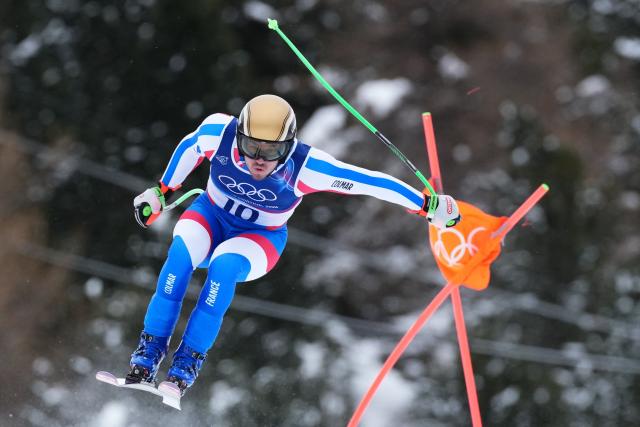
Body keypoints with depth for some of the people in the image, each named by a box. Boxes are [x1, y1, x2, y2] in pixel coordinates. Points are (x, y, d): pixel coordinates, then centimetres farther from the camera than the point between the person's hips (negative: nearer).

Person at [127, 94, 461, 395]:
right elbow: (190, 146, -2)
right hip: (211, 217, 2)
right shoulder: (218, 133, -26)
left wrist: (428, 205, -15)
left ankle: (188, 361, -25)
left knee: (224, 265, -35)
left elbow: (371, 182, -22)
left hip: (260, 237, -2)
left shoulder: (305, 167, -31)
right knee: (180, 254, -31)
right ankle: (150, 351, -22)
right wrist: (161, 192, 8)